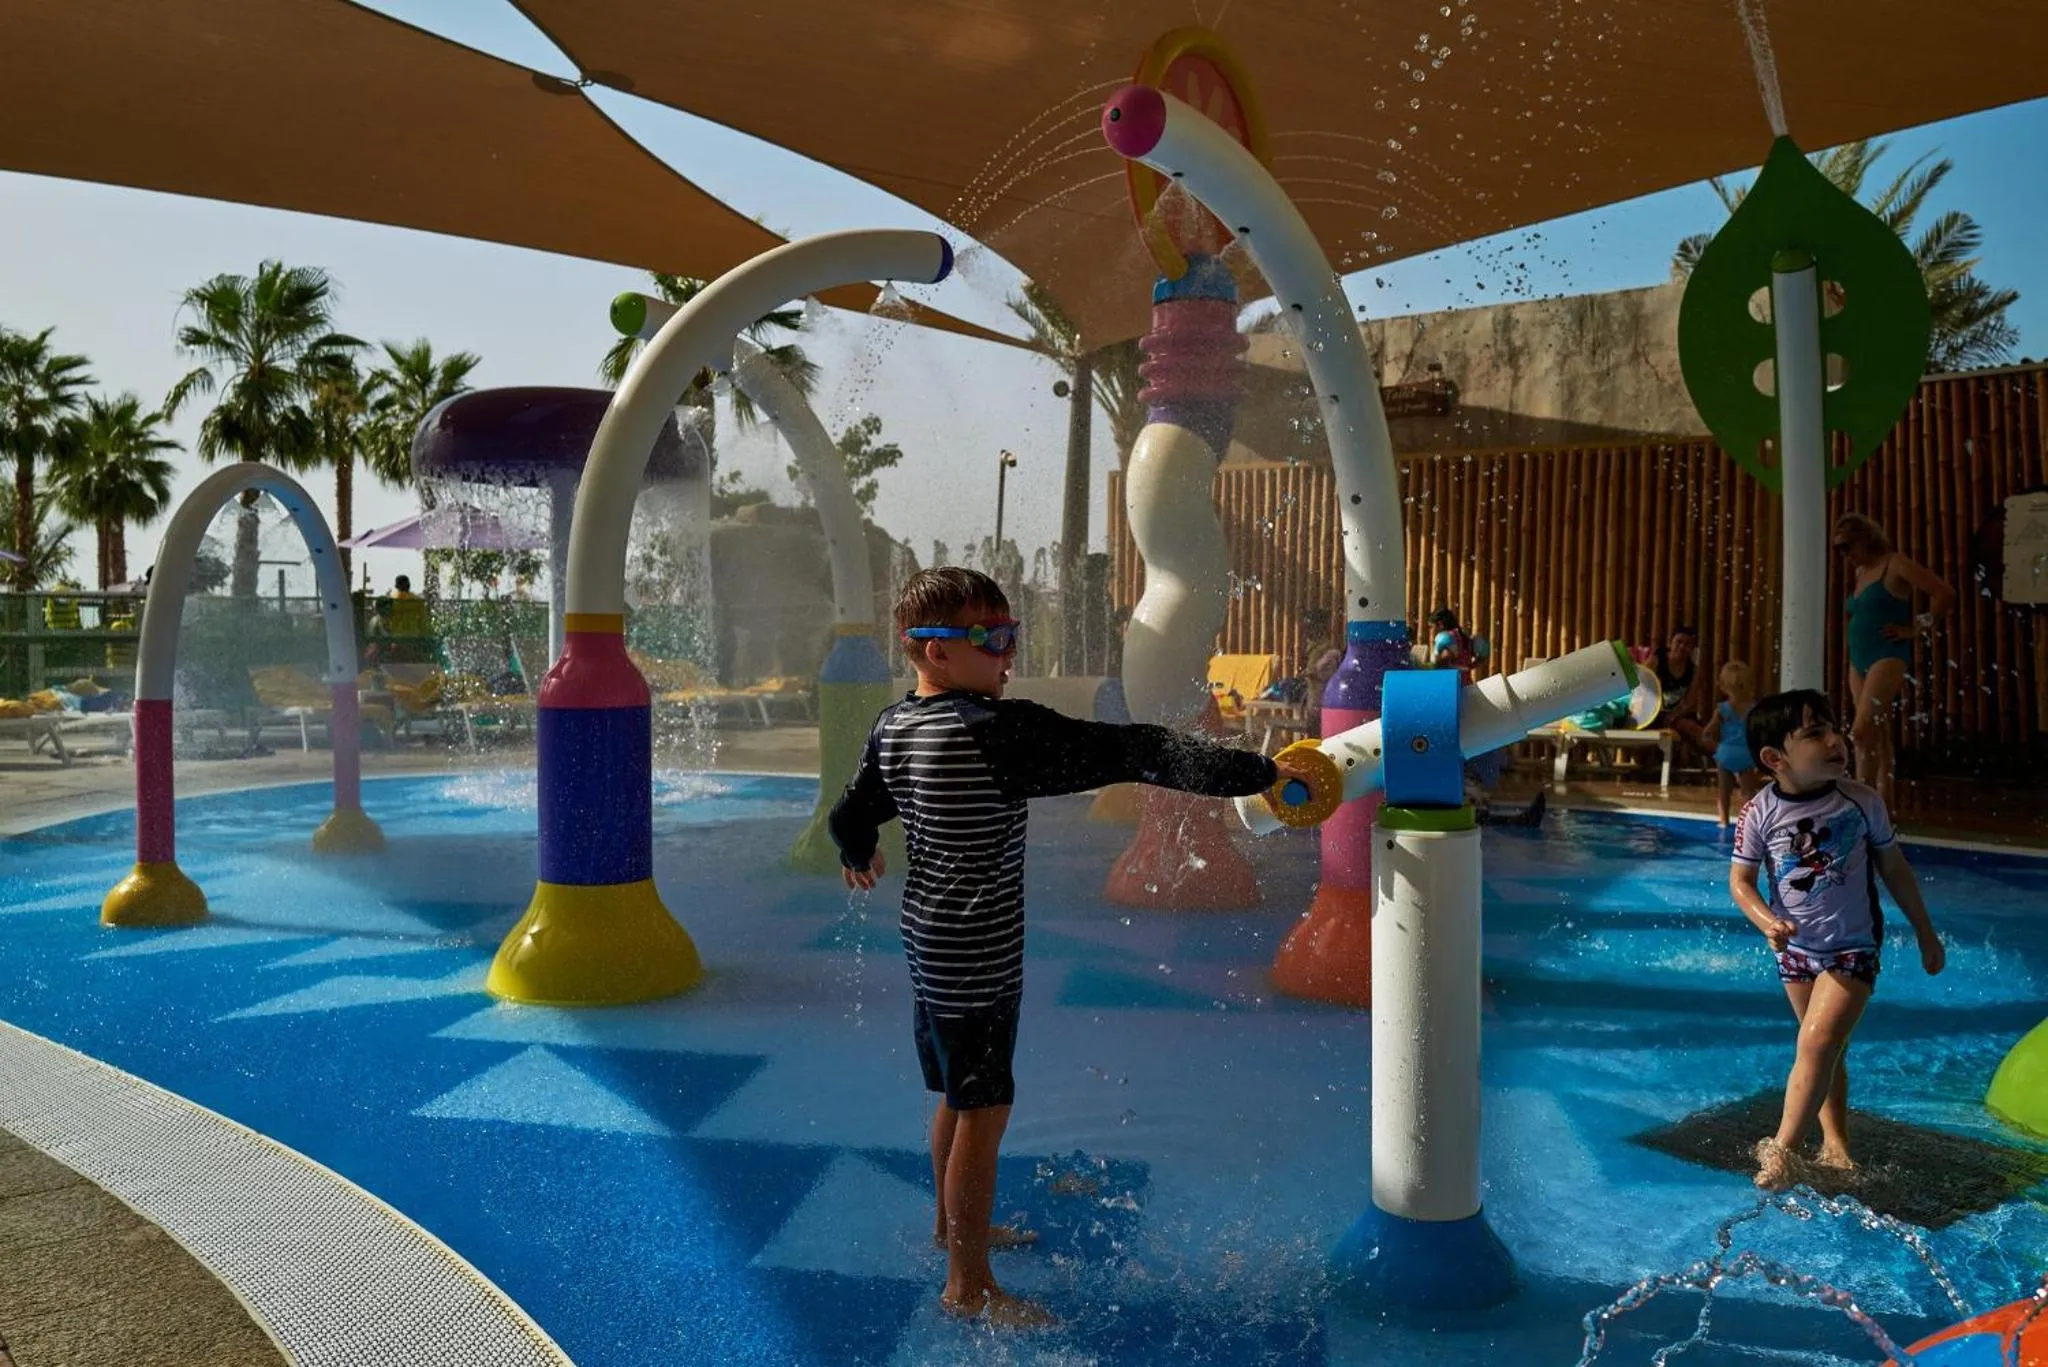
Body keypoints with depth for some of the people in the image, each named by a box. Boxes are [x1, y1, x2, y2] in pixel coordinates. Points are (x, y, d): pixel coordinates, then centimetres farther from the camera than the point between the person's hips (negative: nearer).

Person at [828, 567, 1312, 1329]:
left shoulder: (894, 727, 1)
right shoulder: (998, 731, -25)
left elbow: (849, 818, 12)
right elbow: (1129, 753, -28)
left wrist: (858, 858, 36)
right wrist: (1258, 773, -29)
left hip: (928, 943, 9)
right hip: (977, 957, -9)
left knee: (959, 1092, 24)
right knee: (984, 1108, 3)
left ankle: (953, 1225, 43)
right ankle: (969, 1288, 16)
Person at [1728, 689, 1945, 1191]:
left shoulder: (1862, 802, -11)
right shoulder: (1760, 812, -13)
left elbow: (1895, 869, 2)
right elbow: (1740, 879, -6)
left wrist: (1926, 935, 10)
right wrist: (1767, 922, -25)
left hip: (1854, 947, -2)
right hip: (1796, 949, 2)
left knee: (1817, 1044, -14)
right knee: (1825, 1049, 16)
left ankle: (1781, 1150, -9)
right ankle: (1834, 1141, 31)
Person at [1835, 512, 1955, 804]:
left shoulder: (1895, 564, -6)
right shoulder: (1859, 573, 17)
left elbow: (1945, 593, -13)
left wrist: (1915, 628, -10)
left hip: (1887, 658, -8)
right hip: (1858, 661, 8)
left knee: (1861, 731, -19)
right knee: (1877, 735, 8)